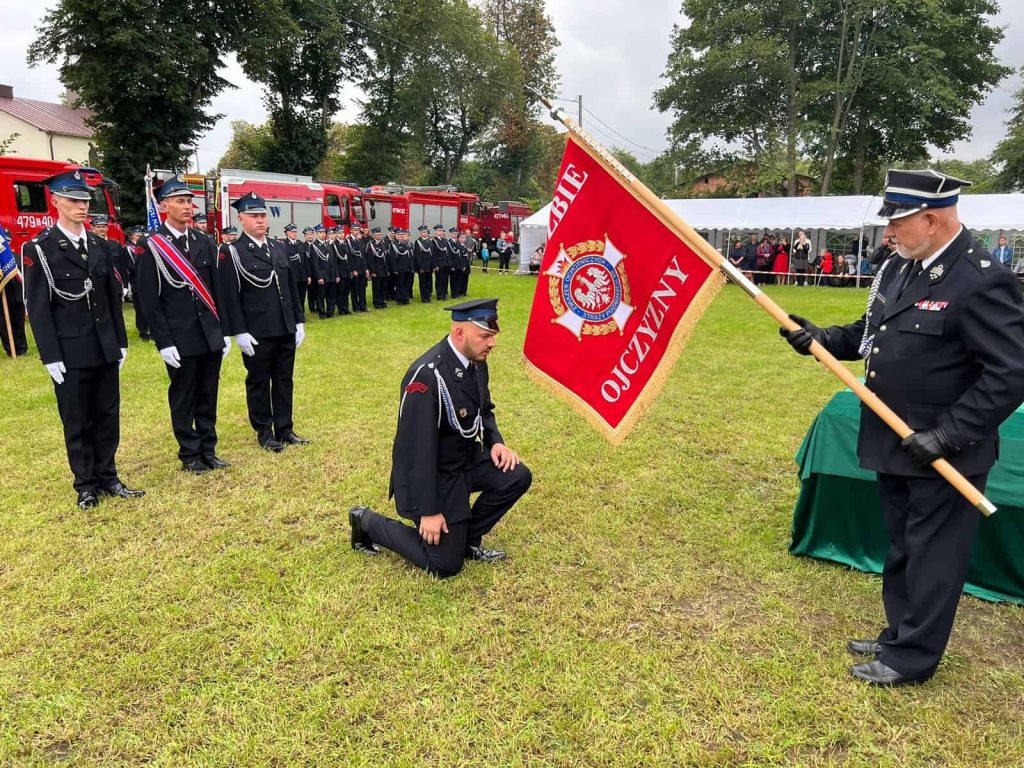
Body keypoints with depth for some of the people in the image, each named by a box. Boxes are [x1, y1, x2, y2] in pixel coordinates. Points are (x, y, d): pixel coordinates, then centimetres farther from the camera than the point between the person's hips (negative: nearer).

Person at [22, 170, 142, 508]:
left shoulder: (100, 245, 10)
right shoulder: (38, 249, -6)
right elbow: (37, 308, -9)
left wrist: (121, 341, 10)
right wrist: (50, 356, -12)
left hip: (105, 349, 5)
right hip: (70, 352, -5)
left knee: (108, 416, 10)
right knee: (77, 422, 6)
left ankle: (107, 477, 23)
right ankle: (86, 485, 17)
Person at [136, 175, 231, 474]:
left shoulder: (205, 241, 9)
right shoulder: (152, 246, -6)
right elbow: (151, 300, -8)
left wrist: (224, 331, 8)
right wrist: (164, 343, -12)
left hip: (211, 334, 5)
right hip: (180, 339, -4)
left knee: (208, 396, 11)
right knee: (183, 399, 7)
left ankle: (208, 450, 22)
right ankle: (190, 455, 17)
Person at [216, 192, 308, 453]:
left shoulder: (279, 248, 11)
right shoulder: (232, 253, -7)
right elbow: (229, 296, -11)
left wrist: (299, 321, 11)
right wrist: (239, 332, -15)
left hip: (285, 330, 6)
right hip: (257, 334, -5)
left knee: (284, 380, 12)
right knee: (258, 383, 7)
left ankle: (285, 429, 22)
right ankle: (264, 433, 18)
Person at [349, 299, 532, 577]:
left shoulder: (476, 361, -5)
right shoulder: (427, 375, -31)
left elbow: (484, 409, 14)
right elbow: (418, 449, -28)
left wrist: (495, 442, -7)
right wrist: (429, 511, -23)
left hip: (467, 459, 8)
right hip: (431, 474, -8)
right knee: (445, 565, -1)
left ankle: (467, 540, 12)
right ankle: (367, 522, 16)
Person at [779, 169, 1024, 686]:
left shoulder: (981, 281, -21)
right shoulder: (899, 267, 5)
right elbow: (873, 333, 16)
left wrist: (950, 434, -24)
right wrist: (823, 339, -1)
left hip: (944, 455, -8)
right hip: (895, 444, 8)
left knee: (932, 556, 8)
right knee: (901, 549, 21)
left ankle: (911, 658, 24)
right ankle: (899, 635, 39)